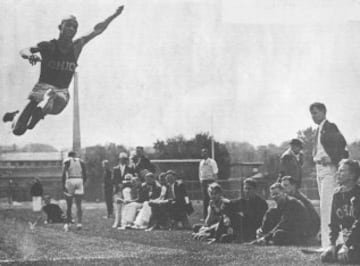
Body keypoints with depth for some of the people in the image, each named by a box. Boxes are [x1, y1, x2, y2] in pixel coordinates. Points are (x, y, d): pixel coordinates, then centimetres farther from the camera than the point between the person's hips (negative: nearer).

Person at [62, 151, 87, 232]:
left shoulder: (67, 162, 5)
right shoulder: (81, 162, 12)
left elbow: (64, 174, -7)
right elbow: (85, 176, 10)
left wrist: (63, 185, -7)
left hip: (70, 181, -2)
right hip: (79, 181, 2)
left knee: (69, 205, 8)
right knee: (78, 205, 1)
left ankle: (67, 224, 13)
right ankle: (79, 223, -15)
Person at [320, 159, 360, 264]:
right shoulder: (338, 194, 9)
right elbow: (334, 222, 11)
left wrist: (346, 246, -24)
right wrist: (332, 244, -1)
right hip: (347, 241, 7)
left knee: (344, 258, -29)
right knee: (325, 257, -9)